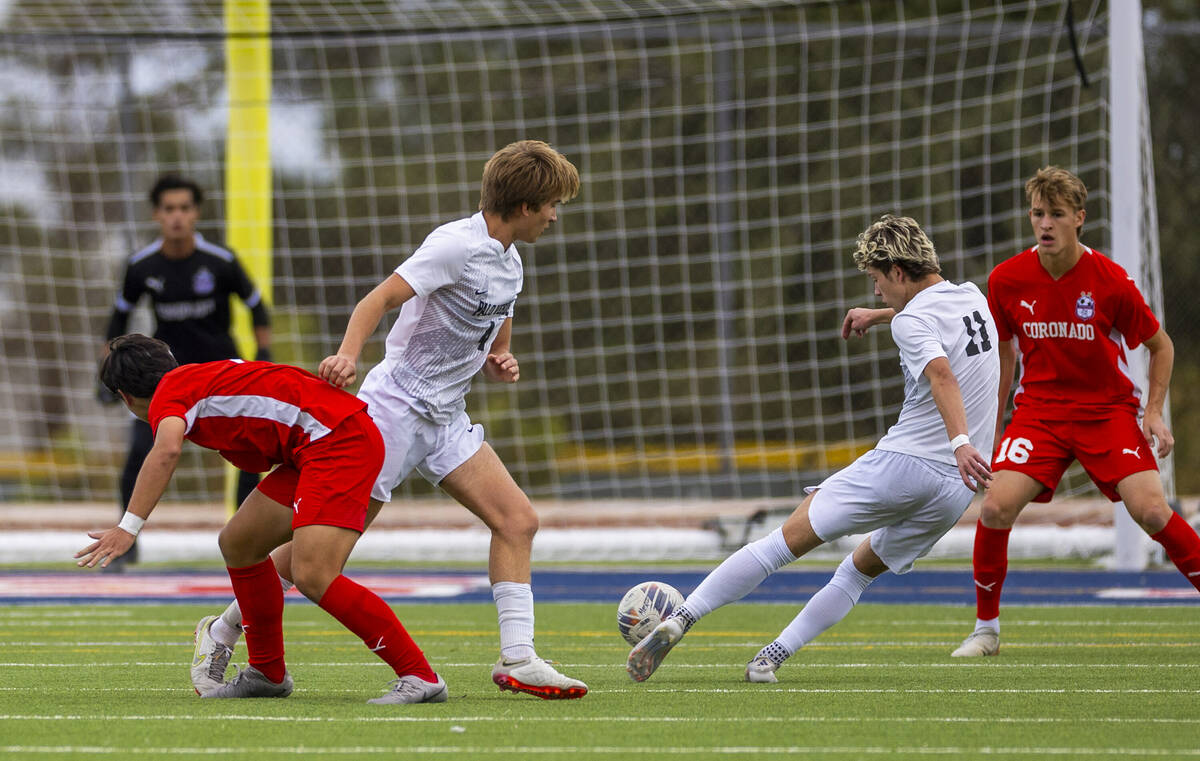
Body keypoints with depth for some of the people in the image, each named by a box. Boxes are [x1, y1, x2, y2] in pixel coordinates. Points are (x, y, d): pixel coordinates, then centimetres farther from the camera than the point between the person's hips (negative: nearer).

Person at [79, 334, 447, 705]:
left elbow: (166, 450, -26)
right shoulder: (204, 377, 24)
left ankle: (420, 676, -17)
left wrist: (129, 526, -30)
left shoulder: (169, 391, -4)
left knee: (313, 577, -20)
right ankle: (268, 674, 26)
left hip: (338, 438, -10)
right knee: (238, 543, 16)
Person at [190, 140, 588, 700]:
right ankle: (222, 633, 8)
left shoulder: (509, 264, 12)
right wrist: (348, 354, -42)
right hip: (397, 403, -8)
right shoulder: (457, 245, -16)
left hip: (445, 419, 8)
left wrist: (500, 363, 3)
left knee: (517, 520, -6)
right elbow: (381, 298, -25)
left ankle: (517, 659, -6)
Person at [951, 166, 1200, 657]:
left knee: (1151, 510, -19)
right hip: (1039, 409, 2)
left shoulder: (1110, 281, -12)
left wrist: (1154, 411, -8)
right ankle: (986, 628, 2)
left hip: (1109, 409, -2)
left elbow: (1161, 345, 3)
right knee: (996, 506, -18)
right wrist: (992, 429, 11)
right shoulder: (1006, 280, -5)